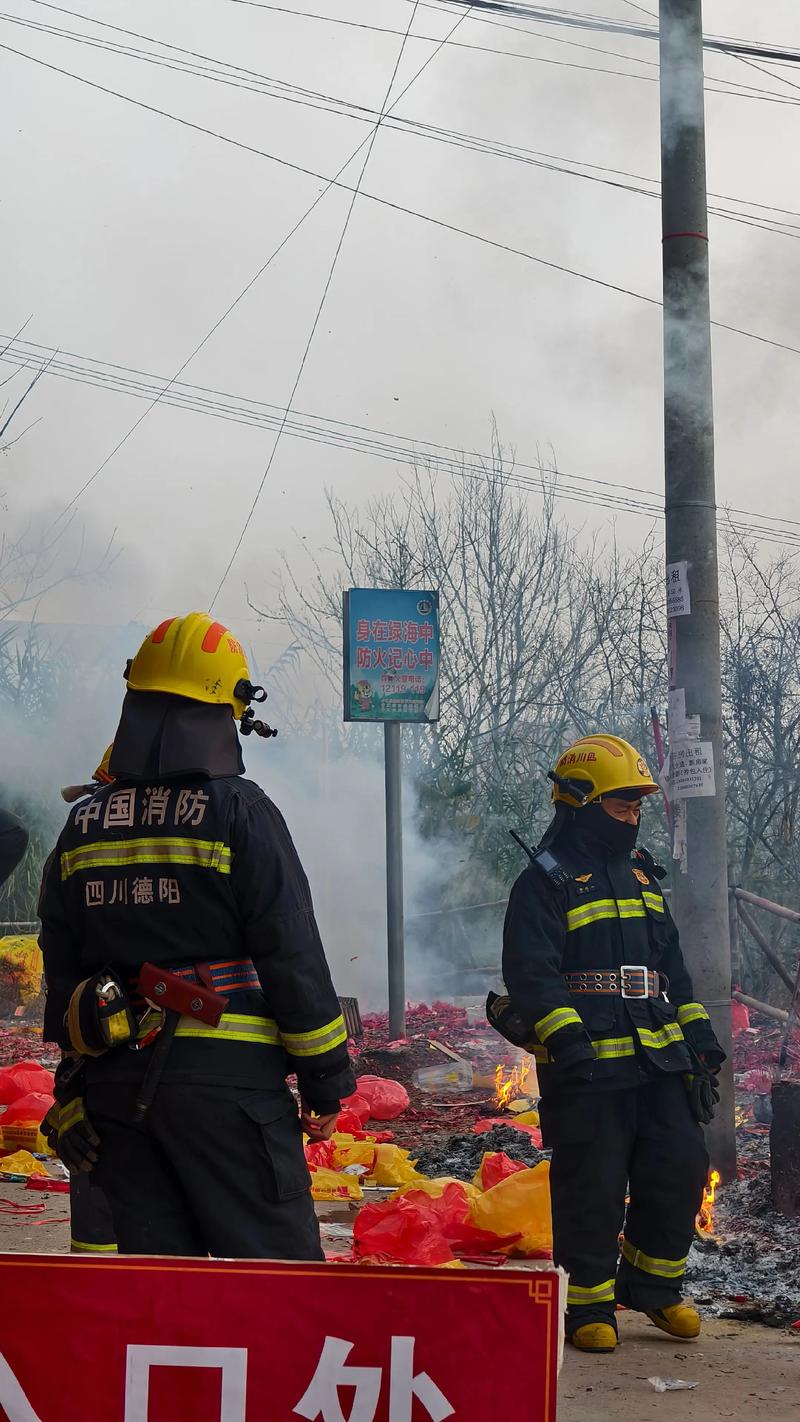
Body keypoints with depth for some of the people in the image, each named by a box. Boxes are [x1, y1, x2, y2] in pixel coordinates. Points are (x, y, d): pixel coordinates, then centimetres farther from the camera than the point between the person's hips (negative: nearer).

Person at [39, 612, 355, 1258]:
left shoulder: (83, 826, 10)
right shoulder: (240, 813, -7)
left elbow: (62, 971, 12)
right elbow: (293, 957, -9)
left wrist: (75, 1095, 18)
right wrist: (327, 1077, -1)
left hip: (115, 1081, 6)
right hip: (224, 1079, -5)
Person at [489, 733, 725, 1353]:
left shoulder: (643, 875, 17)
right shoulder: (546, 883, -5)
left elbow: (673, 968, 22)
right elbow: (532, 975, -14)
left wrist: (701, 1040, 16)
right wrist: (566, 1039, -26)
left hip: (660, 1062, 7)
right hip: (586, 1067, -7)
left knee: (679, 1172, 6)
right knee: (592, 1190, -1)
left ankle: (653, 1285, 25)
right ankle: (590, 1306, 14)